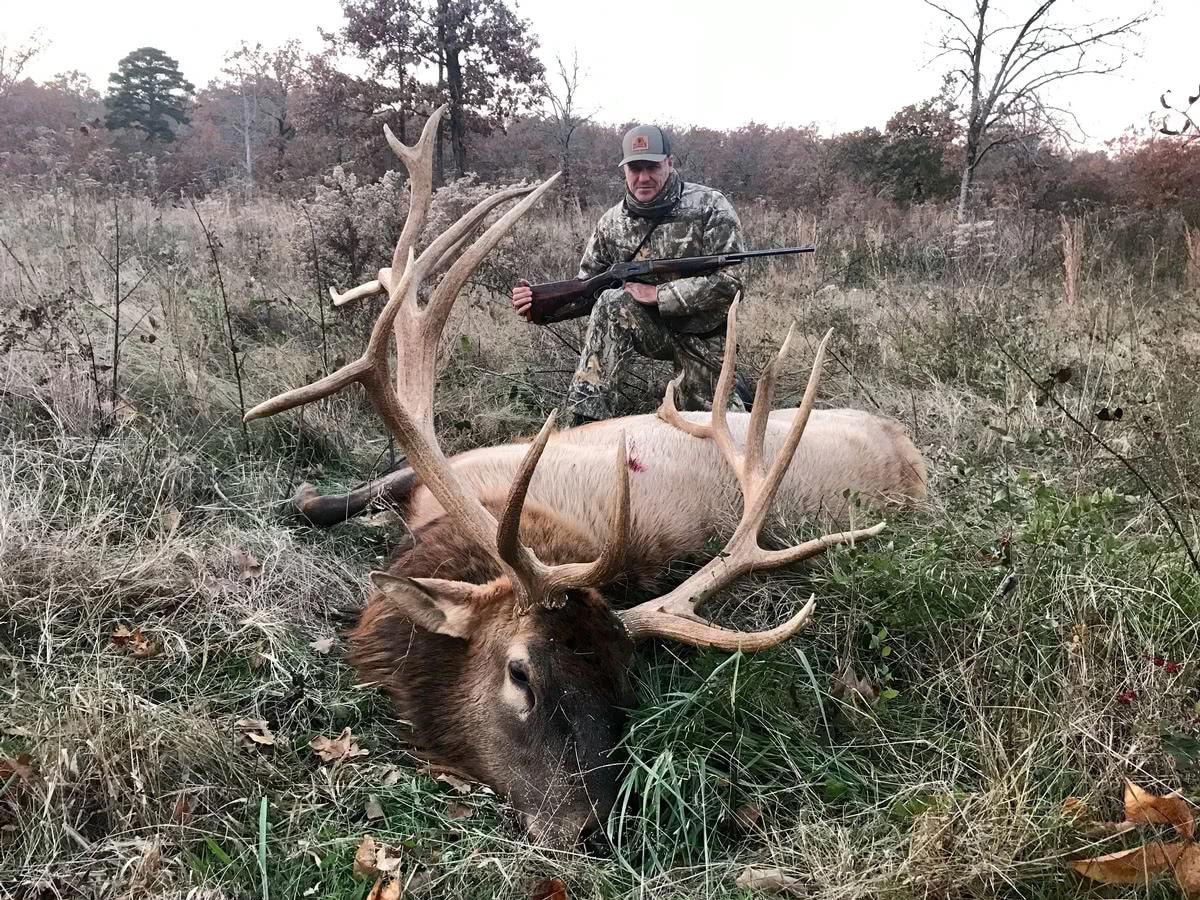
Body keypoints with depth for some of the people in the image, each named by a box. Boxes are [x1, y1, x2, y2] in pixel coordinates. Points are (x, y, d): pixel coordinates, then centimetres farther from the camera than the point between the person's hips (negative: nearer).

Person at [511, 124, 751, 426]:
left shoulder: (710, 208, -17)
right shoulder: (613, 223, -6)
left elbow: (728, 282, -25)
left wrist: (656, 294, -27)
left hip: (703, 337, -2)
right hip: (653, 331, 2)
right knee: (612, 302, -28)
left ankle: (732, 395, 41)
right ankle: (585, 421, -27)